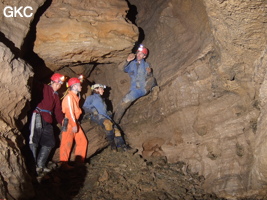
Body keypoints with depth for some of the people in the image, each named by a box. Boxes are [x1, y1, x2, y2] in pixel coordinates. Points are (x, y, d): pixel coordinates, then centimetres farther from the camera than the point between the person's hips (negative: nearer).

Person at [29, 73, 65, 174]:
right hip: (38, 116, -8)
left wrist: (62, 121, 16)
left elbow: (58, 111, 23)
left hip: (47, 121, 8)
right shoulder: (43, 88, 5)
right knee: (34, 140, -15)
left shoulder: (56, 96, 25)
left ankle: (40, 166, 8)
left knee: (49, 143, 4)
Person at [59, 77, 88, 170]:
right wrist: (74, 125, -22)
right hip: (69, 123, -9)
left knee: (83, 141, 9)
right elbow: (69, 111, -19)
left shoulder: (75, 96, 16)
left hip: (75, 122, 9)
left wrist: (76, 124, 13)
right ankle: (64, 164, 0)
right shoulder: (69, 97, -13)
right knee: (67, 143, -6)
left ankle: (79, 161, 16)